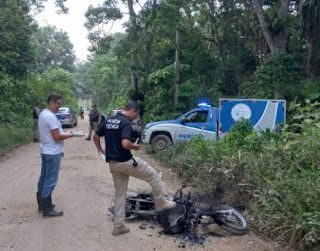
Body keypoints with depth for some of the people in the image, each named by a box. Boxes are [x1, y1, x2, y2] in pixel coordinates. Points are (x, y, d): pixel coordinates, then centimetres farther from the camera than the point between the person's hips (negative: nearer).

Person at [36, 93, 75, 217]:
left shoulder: (42, 114, 10)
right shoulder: (51, 116, -21)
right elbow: (57, 136, -23)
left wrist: (64, 133, 9)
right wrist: (69, 135, -9)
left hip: (45, 151, 10)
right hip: (53, 153, -10)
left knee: (44, 178, 17)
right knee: (50, 181, -4)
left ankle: (42, 204, 28)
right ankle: (47, 209, 2)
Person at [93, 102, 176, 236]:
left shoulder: (108, 120, 9)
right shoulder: (126, 123, -17)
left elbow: (95, 137, 16)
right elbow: (125, 144, -29)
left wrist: (101, 150, 26)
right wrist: (135, 146, -9)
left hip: (113, 163, 8)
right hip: (126, 162, -8)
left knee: (119, 194, 16)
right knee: (154, 176, 10)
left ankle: (118, 226, 18)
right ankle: (161, 203, 23)